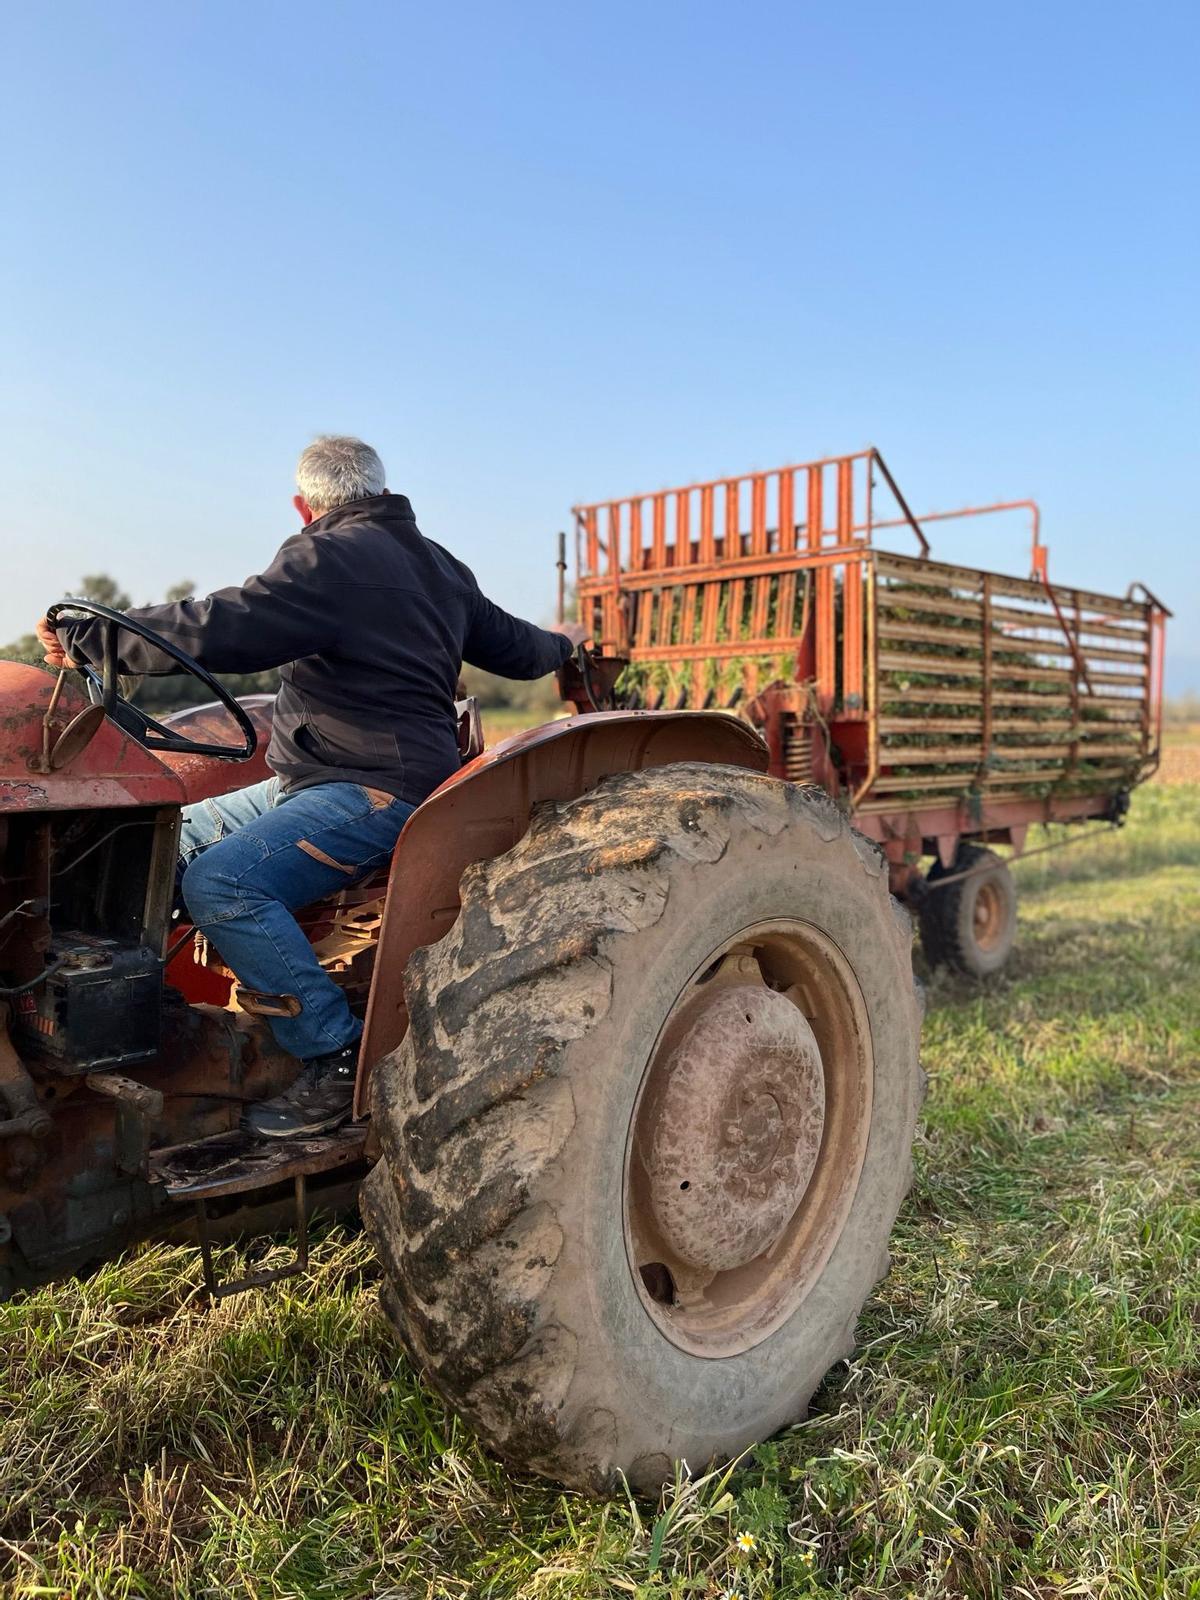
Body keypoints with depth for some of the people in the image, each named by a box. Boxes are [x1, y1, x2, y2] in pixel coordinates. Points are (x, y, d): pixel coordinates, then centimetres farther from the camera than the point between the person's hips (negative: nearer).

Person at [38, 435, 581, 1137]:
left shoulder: (330, 559, -11)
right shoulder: (436, 563, 17)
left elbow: (220, 629, -21)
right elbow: (516, 648, 26)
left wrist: (86, 637, -13)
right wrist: (562, 644, 49)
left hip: (373, 794, -11)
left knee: (222, 881, -27)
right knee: (178, 838, 14)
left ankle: (342, 1061, -20)